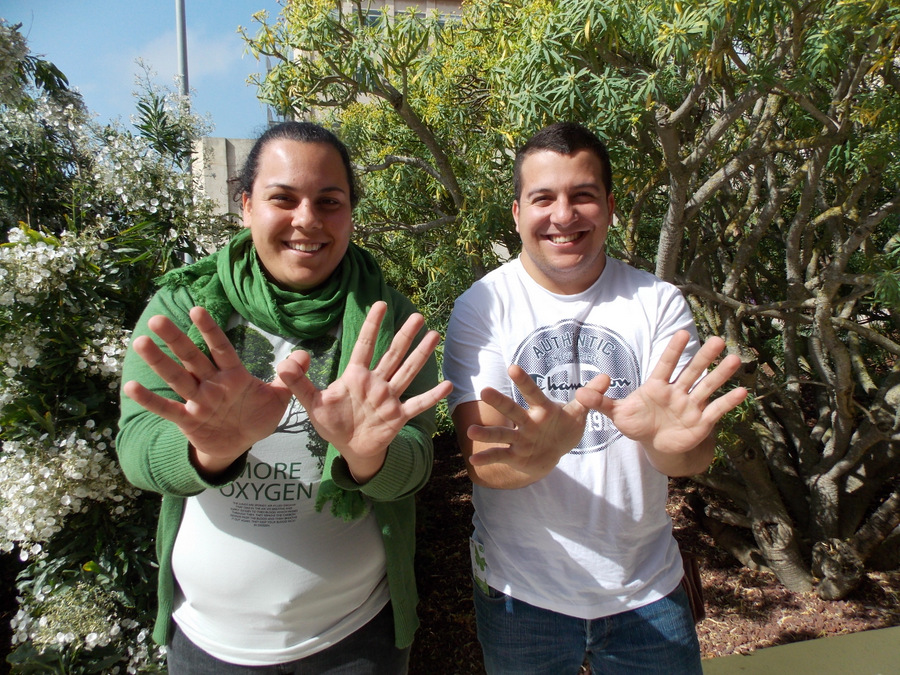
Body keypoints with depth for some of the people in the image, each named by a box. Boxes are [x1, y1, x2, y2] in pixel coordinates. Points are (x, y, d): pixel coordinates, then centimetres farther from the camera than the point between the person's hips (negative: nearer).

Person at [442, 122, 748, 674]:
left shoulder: (658, 301, -6)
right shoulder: (481, 307, -10)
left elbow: (698, 455, -13)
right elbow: (483, 461, -18)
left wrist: (669, 439, -37)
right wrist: (537, 449, -41)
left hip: (649, 589, 2)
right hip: (520, 591, -1)